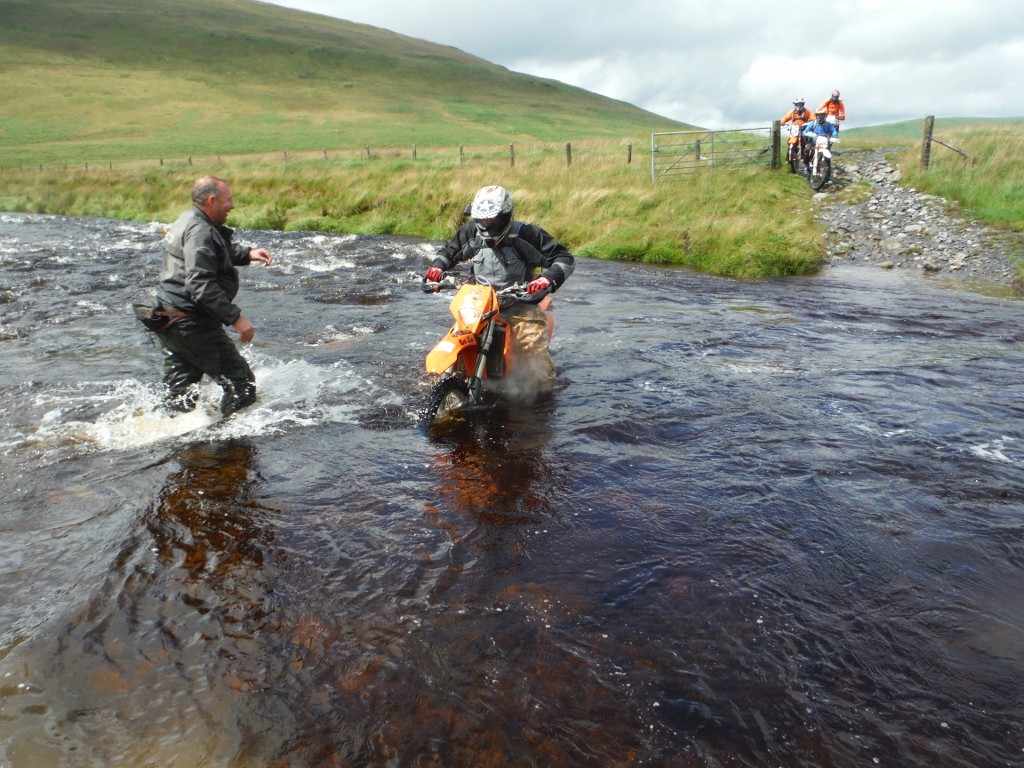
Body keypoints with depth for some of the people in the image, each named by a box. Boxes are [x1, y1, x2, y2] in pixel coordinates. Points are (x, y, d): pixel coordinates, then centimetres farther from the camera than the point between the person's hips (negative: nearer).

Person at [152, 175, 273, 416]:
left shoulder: (188, 221, 15)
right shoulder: (199, 231, -18)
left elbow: (222, 251, 33)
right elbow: (201, 285, -27)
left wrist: (247, 254, 15)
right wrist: (235, 318, -27)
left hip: (169, 321, 11)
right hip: (192, 325, -11)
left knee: (178, 394, 18)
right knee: (241, 382, -1)